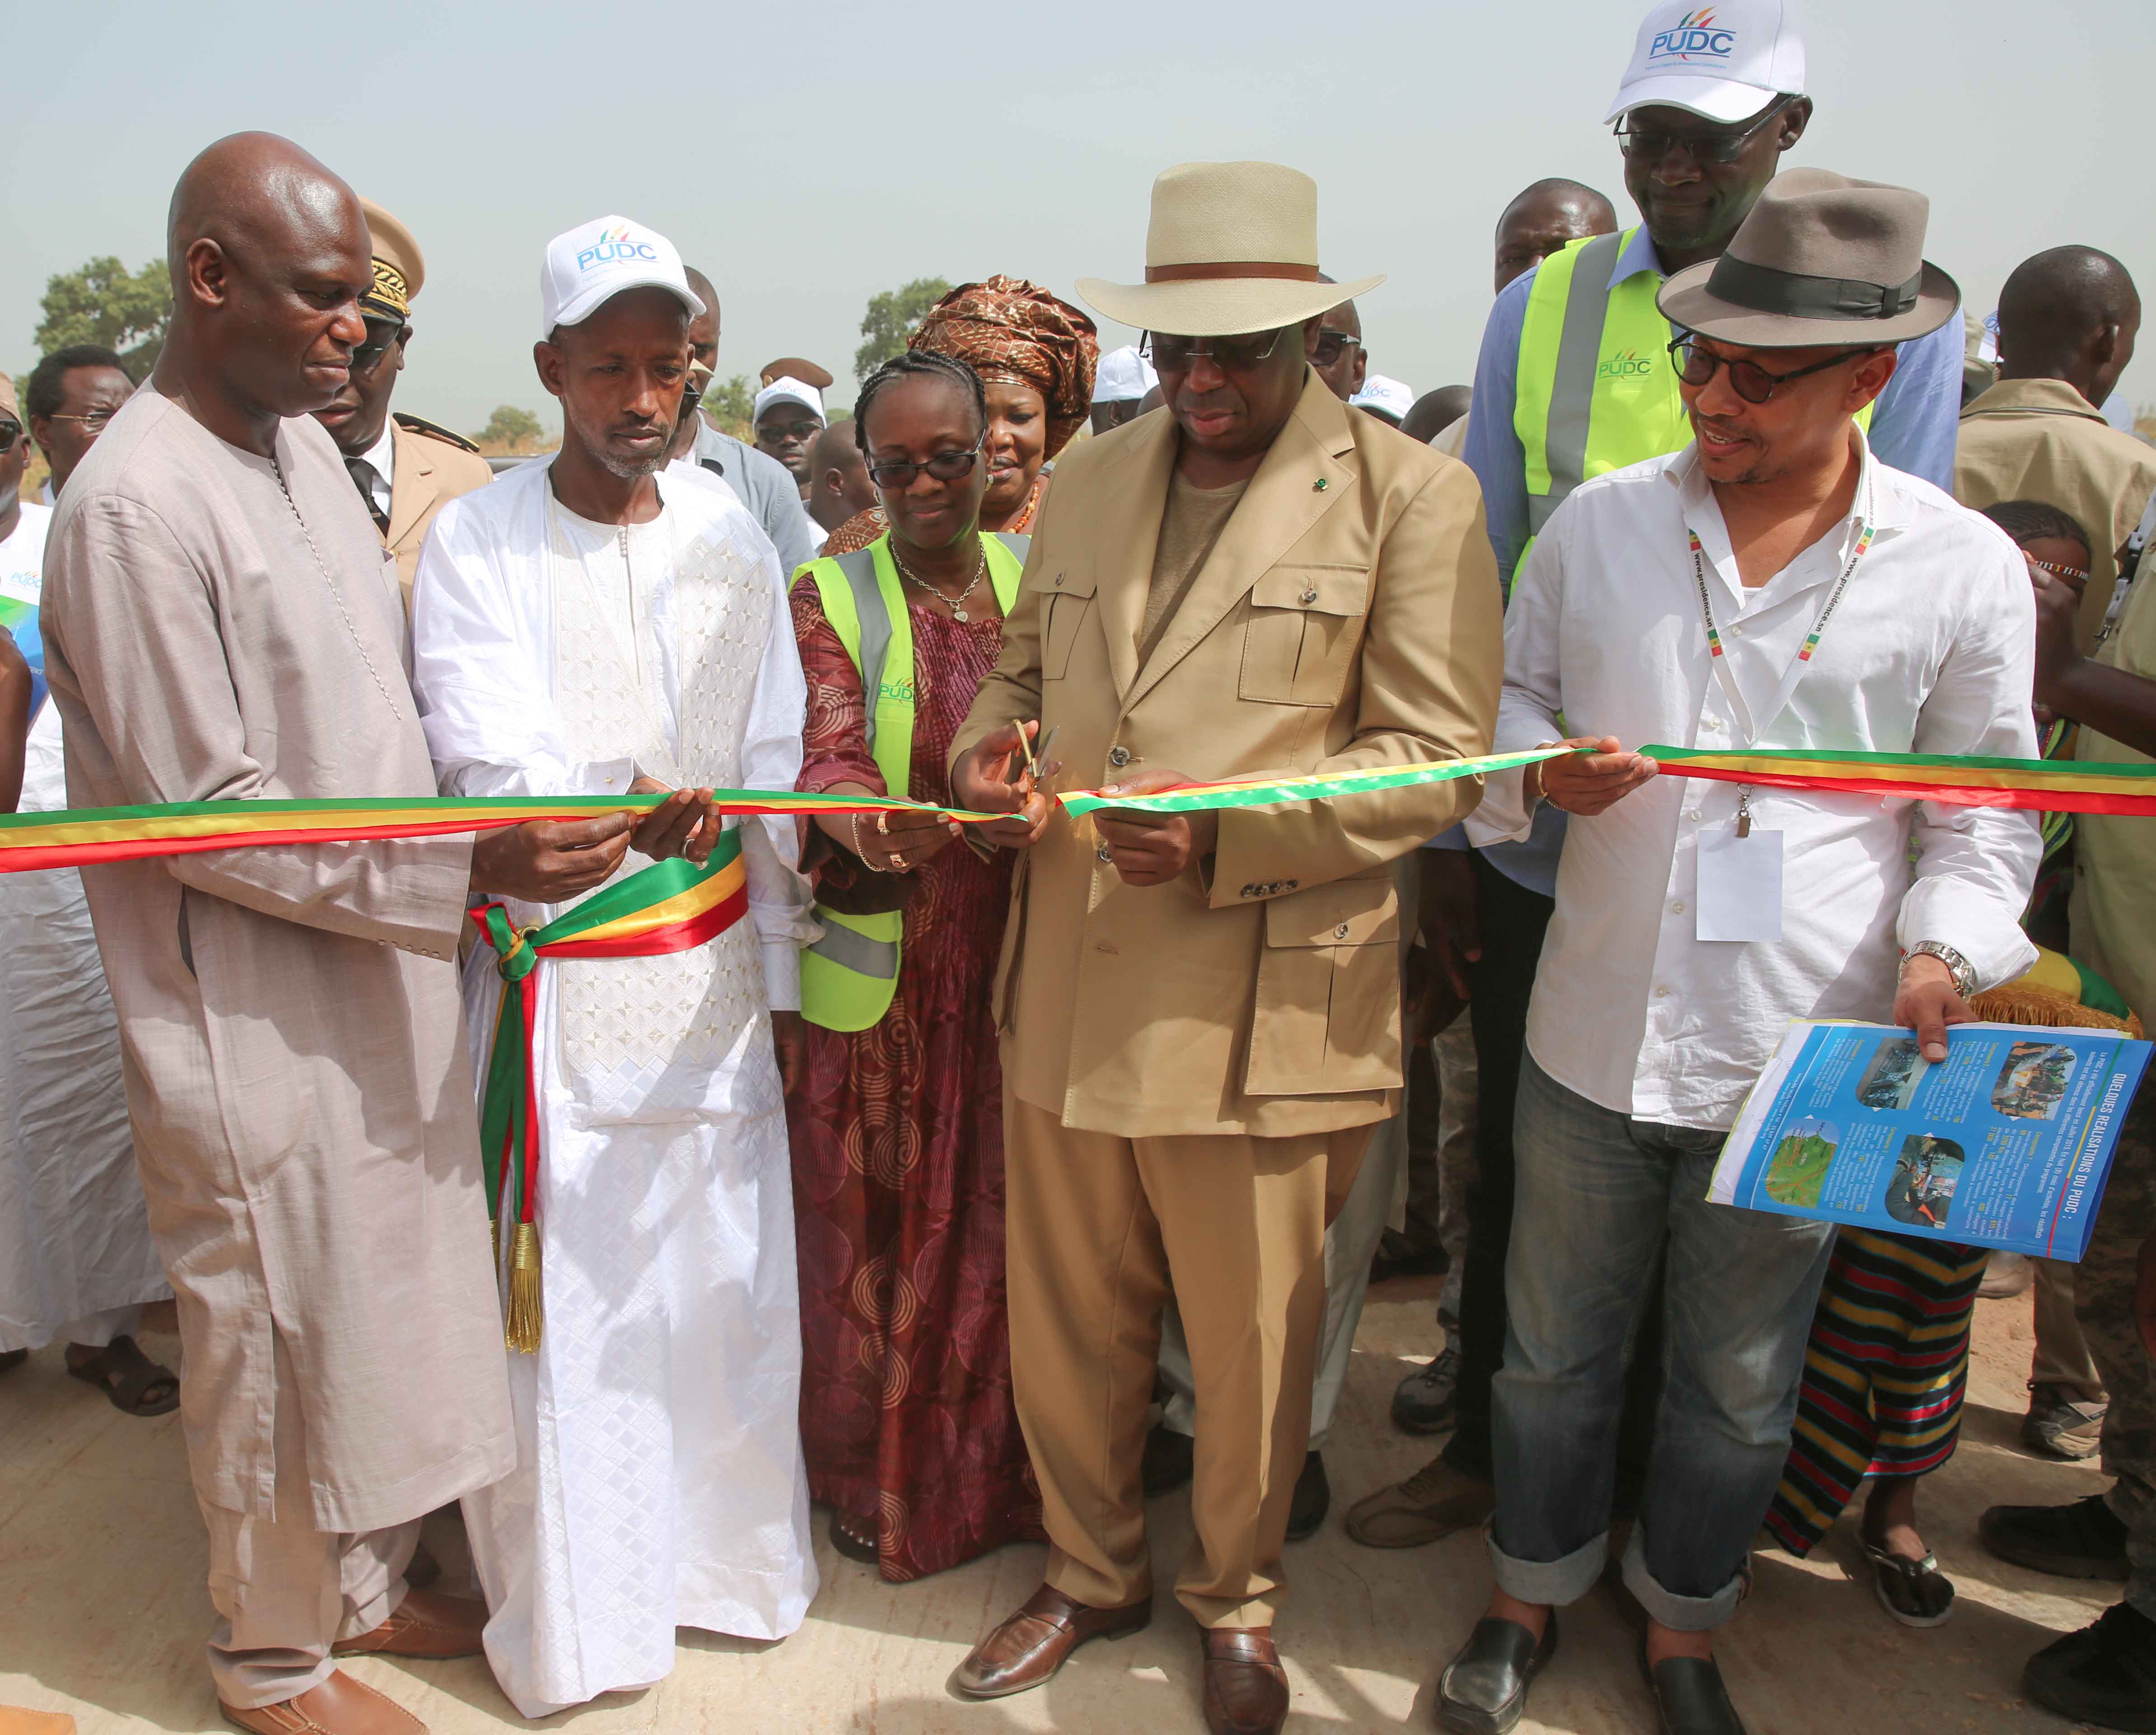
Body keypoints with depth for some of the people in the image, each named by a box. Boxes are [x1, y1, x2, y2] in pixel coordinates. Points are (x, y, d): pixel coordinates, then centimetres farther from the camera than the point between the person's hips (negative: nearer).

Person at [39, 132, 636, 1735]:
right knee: (279, 1329, 10)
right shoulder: (136, 507, -20)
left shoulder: (305, 438, 7)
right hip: (253, 1015, -8)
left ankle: (365, 1584, 42)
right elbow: (207, 817, -20)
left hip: (381, 976, 8)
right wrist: (467, 872, -25)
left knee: (386, 1292, 20)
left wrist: (568, 807, 7)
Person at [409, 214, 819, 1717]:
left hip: (712, 970, 3)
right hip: (550, 972, -3)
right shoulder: (477, 542, -3)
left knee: (725, 1280, 10)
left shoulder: (732, 539, 7)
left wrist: (779, 964, 5)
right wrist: (615, 797, -35)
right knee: (558, 1294, 3)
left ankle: (731, 1551, 32)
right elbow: (487, 759, -15)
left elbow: (775, 765, 9)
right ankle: (572, 1620, 22)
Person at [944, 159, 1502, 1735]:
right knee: (1067, 1326, 18)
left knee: (1250, 1349, 14)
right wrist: (990, 744, -3)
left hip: (1262, 1023, -4)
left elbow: (1435, 760, -10)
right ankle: (1093, 1572, 44)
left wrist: (1221, 835, -22)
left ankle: (1238, 1603, 41)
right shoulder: (1090, 478, 12)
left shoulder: (1410, 496, -5)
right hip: (1066, 1001, 5)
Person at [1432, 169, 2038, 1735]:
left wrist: (1945, 949, -14)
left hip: (1799, 1061, -1)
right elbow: (1511, 702, 11)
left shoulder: (1966, 569, -4)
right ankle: (1532, 1596, 42)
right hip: (1592, 1031, 1)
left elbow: (1984, 808, 3)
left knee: (1739, 1383, 17)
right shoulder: (1597, 525, 0)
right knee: (1554, 1348, 17)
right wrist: (1543, 771, -12)